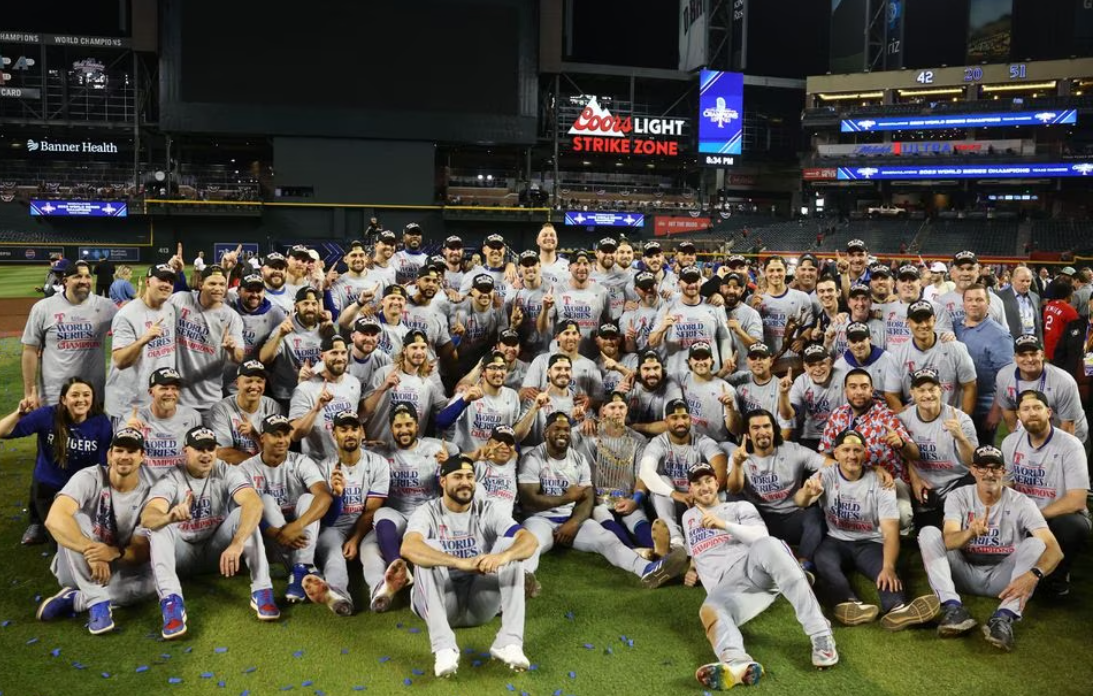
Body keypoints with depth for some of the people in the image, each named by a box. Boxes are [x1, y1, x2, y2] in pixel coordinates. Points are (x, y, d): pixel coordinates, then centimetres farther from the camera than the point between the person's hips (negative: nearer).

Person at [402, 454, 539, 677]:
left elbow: (530, 541, -16)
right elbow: (408, 548, -31)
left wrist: (502, 556, -40)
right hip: (438, 603, -2)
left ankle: (509, 642, -30)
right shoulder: (428, 512, -6)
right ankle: (444, 647, -38)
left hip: (480, 603, 2)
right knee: (428, 550, -27)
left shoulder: (487, 511, 0)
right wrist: (460, 562, -45)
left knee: (510, 545, -18)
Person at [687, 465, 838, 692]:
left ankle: (820, 635, -43)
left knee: (767, 546, -39)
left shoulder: (740, 507, 21)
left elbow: (761, 536, 1)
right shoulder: (688, 517, 34)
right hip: (726, 589, 1)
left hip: (755, 567, -1)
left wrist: (724, 524, -11)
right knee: (710, 610, -38)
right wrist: (692, 570, 21)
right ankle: (737, 663, -73)